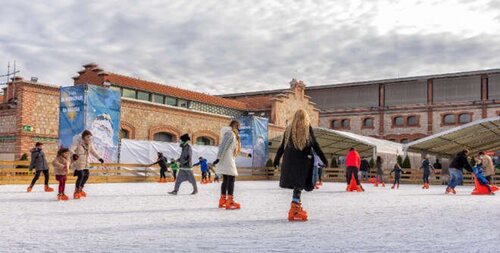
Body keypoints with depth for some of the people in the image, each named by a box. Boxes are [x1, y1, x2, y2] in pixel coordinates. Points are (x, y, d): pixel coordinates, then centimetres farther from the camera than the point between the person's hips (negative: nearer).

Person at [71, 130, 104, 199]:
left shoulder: (89, 143, 6)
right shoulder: (78, 142, -15)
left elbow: (93, 151, 17)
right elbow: (71, 149, -26)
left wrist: (99, 158, 10)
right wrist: (74, 154, -47)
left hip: (85, 163, 8)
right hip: (78, 162, -8)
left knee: (86, 175, 11)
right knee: (81, 175, -18)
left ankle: (80, 190, 31)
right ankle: (76, 192, -4)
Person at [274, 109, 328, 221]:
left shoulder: (289, 129, 10)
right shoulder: (308, 129, 0)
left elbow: (282, 146, 11)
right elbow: (315, 145, -2)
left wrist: (276, 160, 20)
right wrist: (324, 159, 2)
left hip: (290, 161, 4)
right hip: (303, 161, -4)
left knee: (296, 184, 11)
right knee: (300, 184, -2)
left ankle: (296, 207, 15)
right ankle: (295, 209, -9)